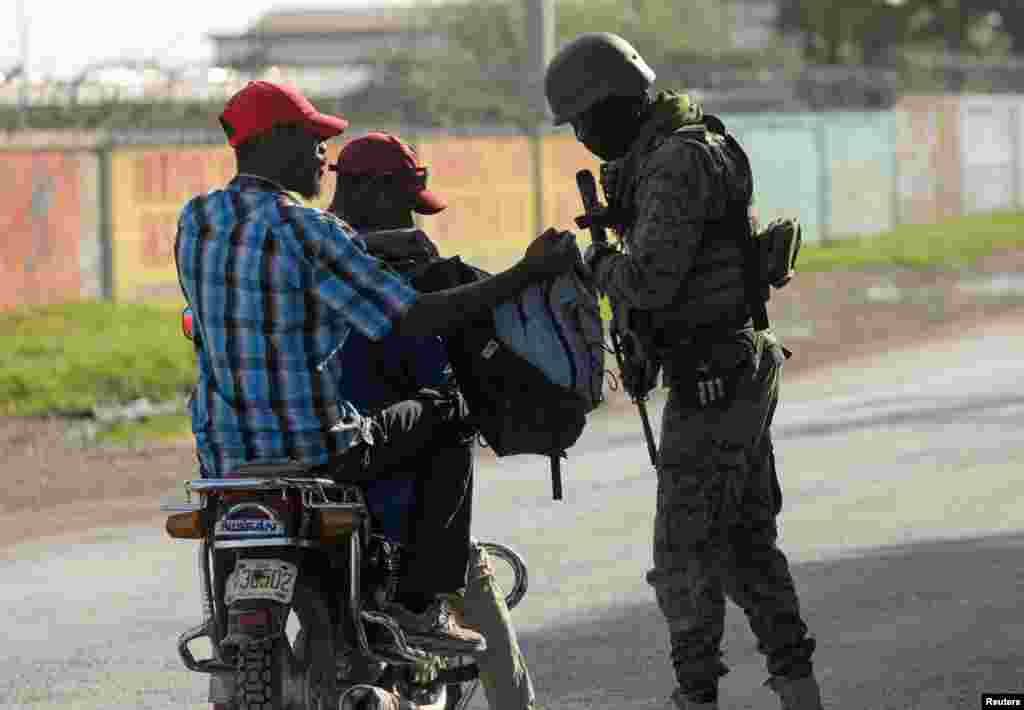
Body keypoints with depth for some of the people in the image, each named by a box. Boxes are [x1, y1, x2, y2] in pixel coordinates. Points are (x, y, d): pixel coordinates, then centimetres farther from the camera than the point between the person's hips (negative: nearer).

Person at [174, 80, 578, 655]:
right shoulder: (307, 231, -17)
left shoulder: (194, 220, 4)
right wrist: (525, 273, -15)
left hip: (222, 452, 6)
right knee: (441, 419, 18)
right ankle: (425, 602, 11)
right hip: (316, 450, -6)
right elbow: (415, 321, -19)